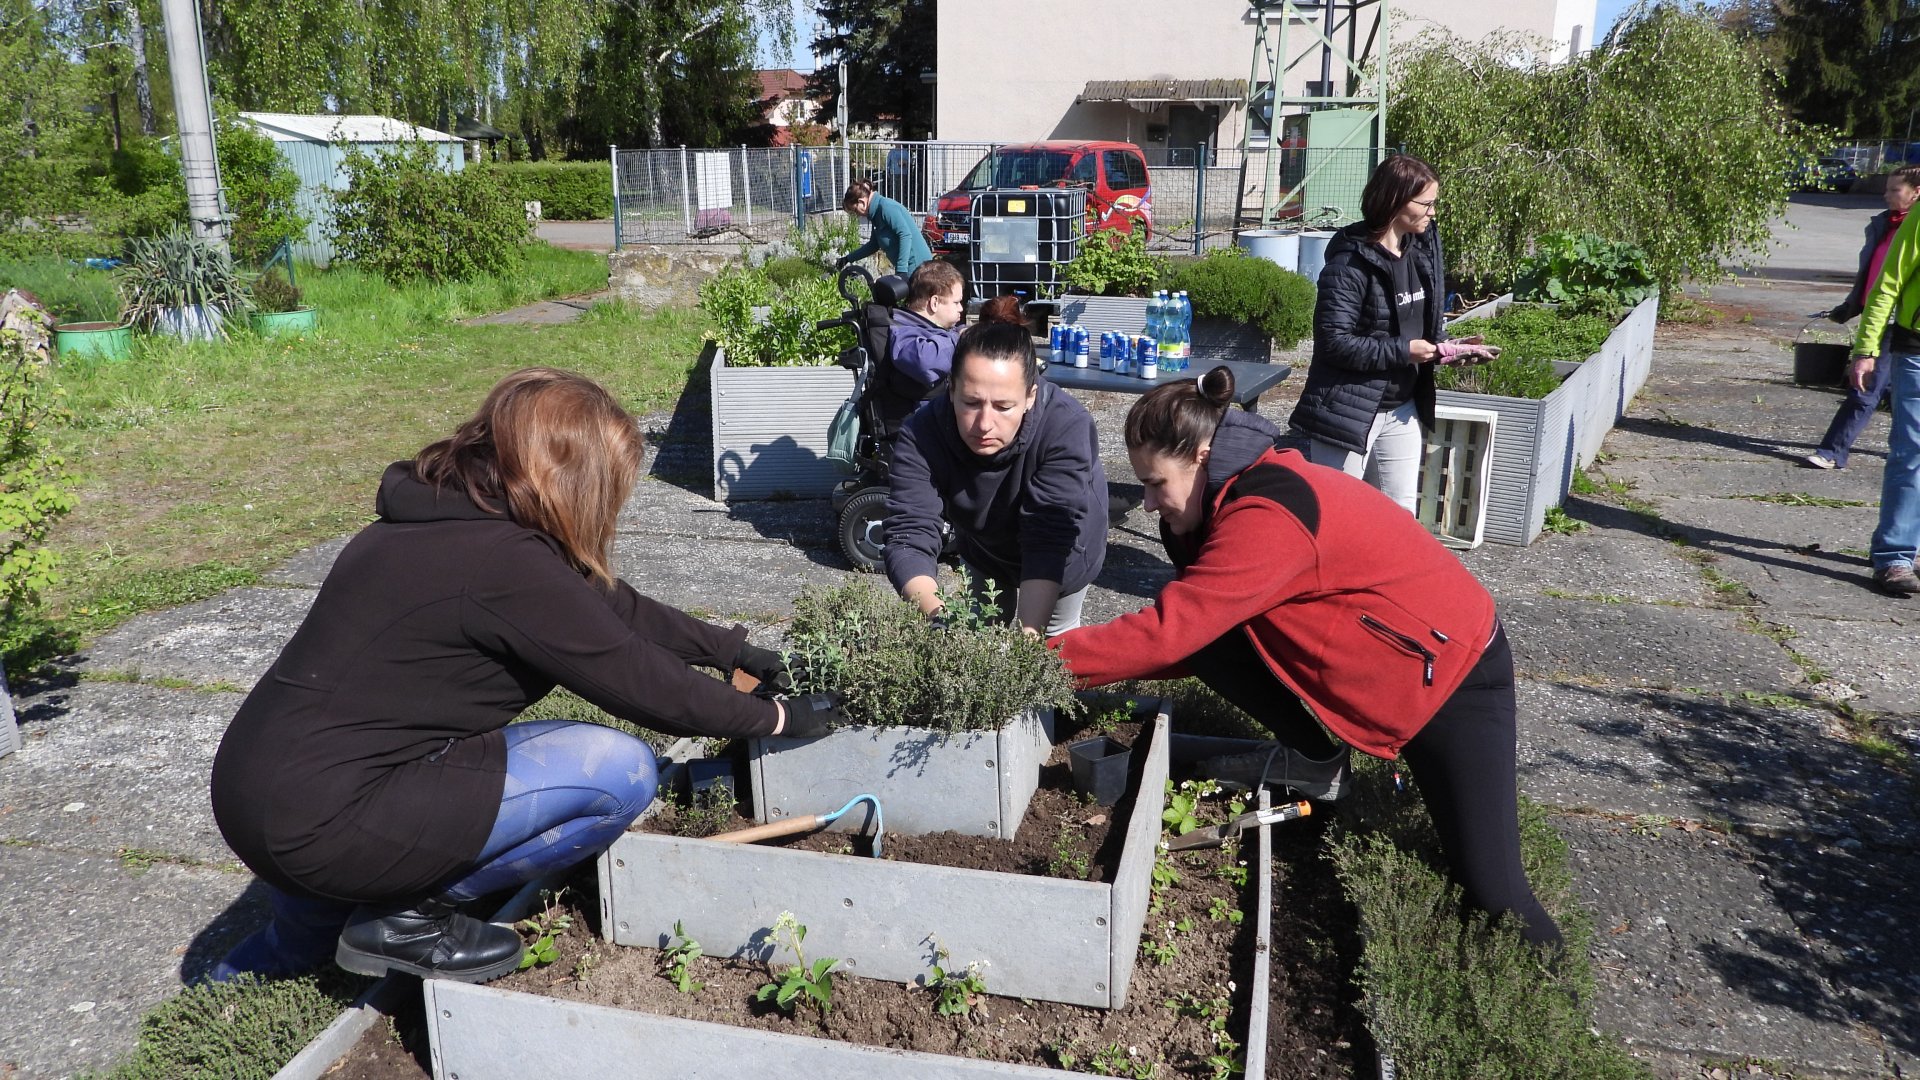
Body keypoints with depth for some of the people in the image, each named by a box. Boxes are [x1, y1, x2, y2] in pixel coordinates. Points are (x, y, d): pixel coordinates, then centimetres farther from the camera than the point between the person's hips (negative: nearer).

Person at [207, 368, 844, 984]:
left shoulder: (438, 518, 6)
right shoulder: (505, 562, -23)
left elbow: (611, 608, 13)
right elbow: (642, 683, -16)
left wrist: (732, 648, 19)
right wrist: (776, 717, -1)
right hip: (321, 822, -10)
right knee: (620, 772, -13)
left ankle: (239, 983, 39)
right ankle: (407, 920, 0)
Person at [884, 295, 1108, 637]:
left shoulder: (1067, 426, -41)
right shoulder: (922, 434, -36)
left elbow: (1050, 539, -46)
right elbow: (909, 535, -43)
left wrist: (1029, 633, -60)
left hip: (1061, 556, -2)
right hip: (983, 549, 2)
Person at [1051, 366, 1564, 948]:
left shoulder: (1268, 517, -30)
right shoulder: (1249, 489, 0)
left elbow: (1169, 632, -30)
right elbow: (1192, 633, 3)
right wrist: (1093, 659, -7)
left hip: (1452, 670, -8)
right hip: (1364, 662, 8)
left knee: (1488, 889, -13)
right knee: (1211, 636, -10)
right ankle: (1314, 761, 6)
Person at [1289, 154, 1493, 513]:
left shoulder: (1425, 248, 5)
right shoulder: (1351, 262, -18)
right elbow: (1334, 341, -22)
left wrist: (1447, 347, -2)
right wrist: (1402, 351, -21)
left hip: (1403, 409, 8)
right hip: (1348, 412, -7)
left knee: (1401, 514, 15)